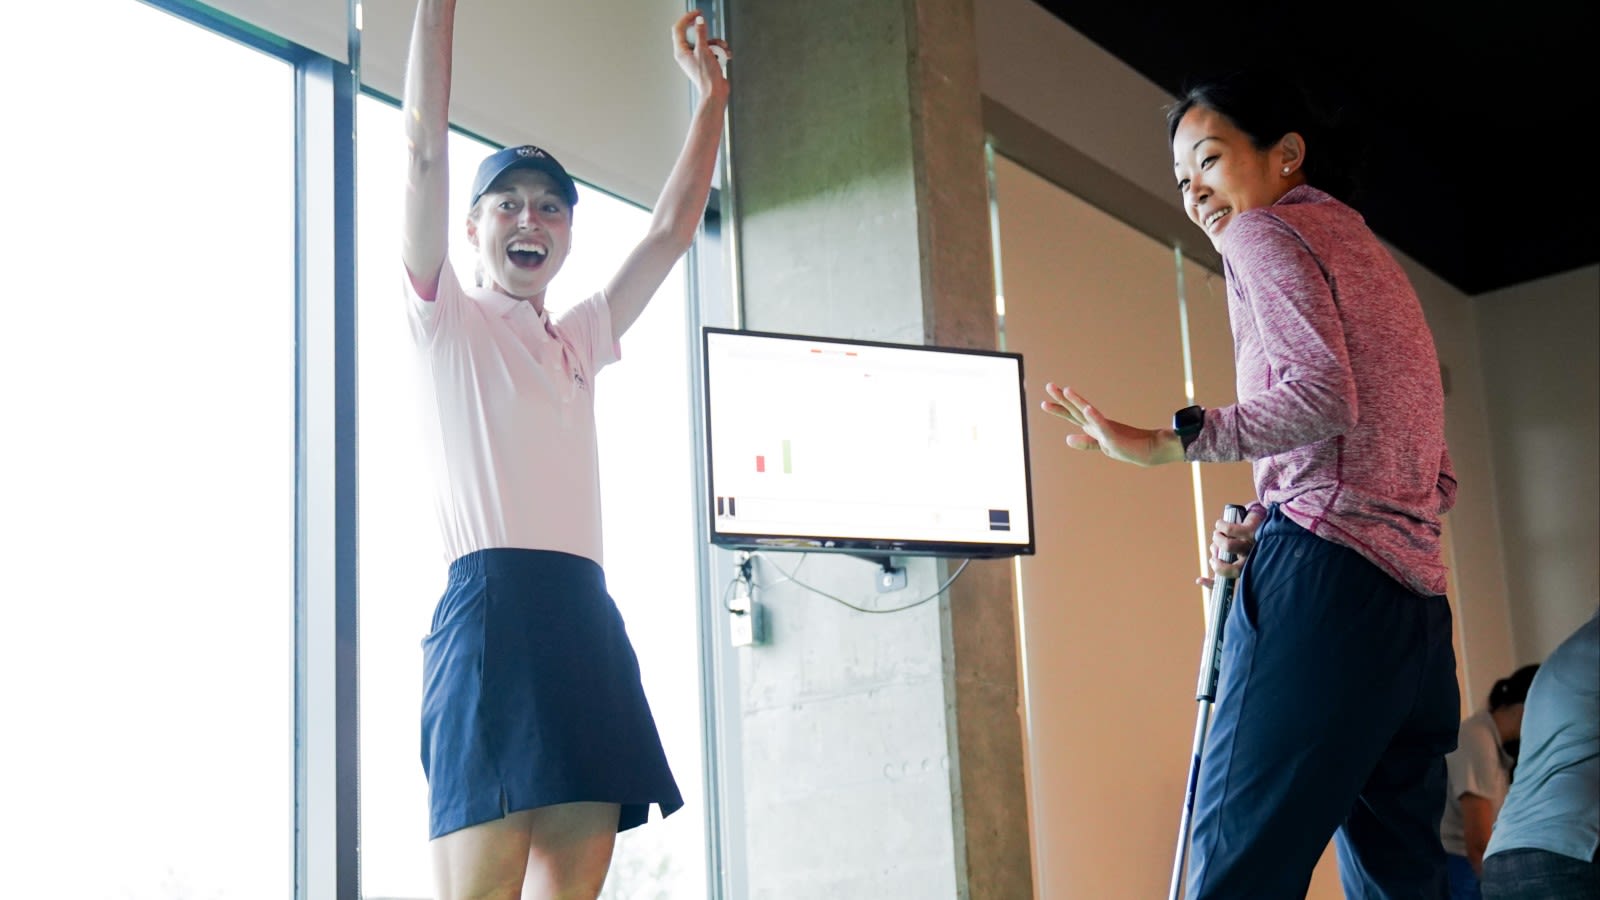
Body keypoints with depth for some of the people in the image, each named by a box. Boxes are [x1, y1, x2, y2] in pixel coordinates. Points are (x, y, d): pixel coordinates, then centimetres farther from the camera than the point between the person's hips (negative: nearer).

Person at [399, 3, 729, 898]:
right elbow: (425, 149, 2)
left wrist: (711, 93, 29)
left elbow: (673, 228, 28)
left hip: (587, 617, 6)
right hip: (491, 604, -6)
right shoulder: (447, 318, 11)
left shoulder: (578, 341, 26)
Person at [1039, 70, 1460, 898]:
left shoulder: (1268, 228, 4)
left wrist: (1162, 442, -14)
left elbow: (1321, 391, -15)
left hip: (1325, 580, -9)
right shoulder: (1371, 257, 30)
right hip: (1415, 605, 9)